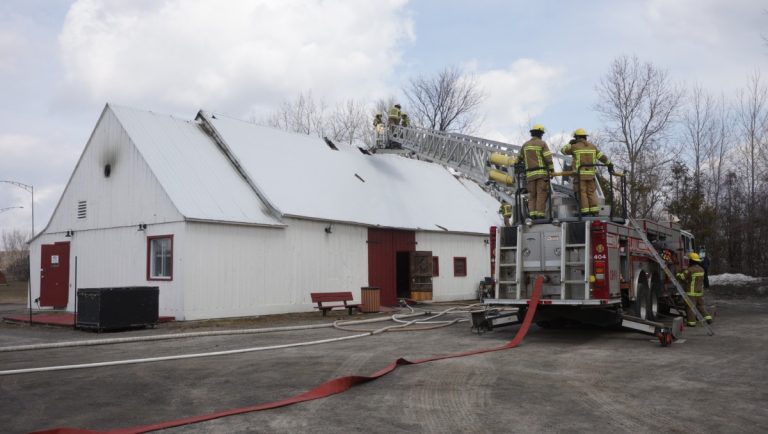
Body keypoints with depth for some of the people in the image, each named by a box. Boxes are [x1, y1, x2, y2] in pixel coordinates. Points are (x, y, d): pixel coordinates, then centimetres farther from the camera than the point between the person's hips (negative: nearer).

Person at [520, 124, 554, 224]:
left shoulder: (525, 145, 11)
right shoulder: (542, 143, -3)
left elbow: (520, 158, 20)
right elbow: (548, 158, -9)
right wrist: (552, 170, -3)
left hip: (530, 174, 4)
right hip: (542, 173, -4)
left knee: (532, 196, 7)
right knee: (541, 195, -3)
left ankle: (531, 215, -6)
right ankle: (540, 215, -8)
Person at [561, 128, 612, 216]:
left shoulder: (574, 147, -2)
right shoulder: (592, 146, 11)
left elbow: (564, 151, 14)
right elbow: (602, 157, 10)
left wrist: (570, 143, 27)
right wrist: (610, 165, 16)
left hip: (579, 174, -4)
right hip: (590, 174, 4)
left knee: (582, 193, -4)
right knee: (591, 193, 7)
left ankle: (585, 212, -11)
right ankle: (594, 212, -1)